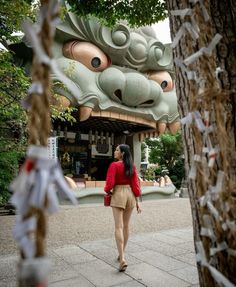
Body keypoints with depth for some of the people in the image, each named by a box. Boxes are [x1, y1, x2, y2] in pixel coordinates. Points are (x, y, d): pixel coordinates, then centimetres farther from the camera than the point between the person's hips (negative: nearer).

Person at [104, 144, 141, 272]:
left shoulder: (114, 165, -12)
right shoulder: (132, 166, 3)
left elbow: (110, 184, -16)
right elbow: (135, 184, 2)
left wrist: (107, 191, 7)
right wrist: (137, 202, 6)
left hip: (118, 195, -5)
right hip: (130, 195, 5)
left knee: (118, 227, -4)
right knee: (126, 226, 16)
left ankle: (122, 259, -11)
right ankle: (122, 254, 29)